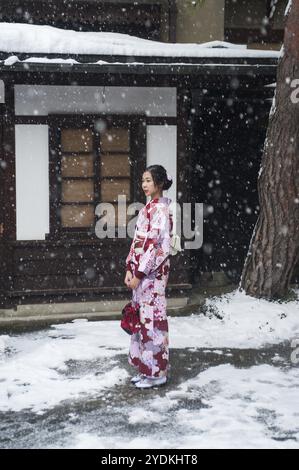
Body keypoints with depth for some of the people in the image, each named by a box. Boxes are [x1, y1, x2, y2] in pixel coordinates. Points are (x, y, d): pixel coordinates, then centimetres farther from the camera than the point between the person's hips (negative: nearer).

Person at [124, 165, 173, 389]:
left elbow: (154, 245, -19)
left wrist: (139, 273, -17)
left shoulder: (160, 209, -14)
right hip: (141, 270, 9)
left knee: (152, 318, -3)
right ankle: (147, 368, 20)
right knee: (143, 317, 12)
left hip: (152, 272, -9)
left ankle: (157, 372, 5)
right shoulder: (149, 207, 14)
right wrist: (130, 268, 8)